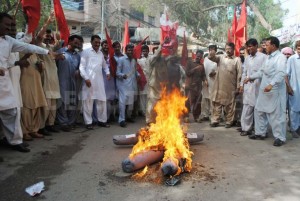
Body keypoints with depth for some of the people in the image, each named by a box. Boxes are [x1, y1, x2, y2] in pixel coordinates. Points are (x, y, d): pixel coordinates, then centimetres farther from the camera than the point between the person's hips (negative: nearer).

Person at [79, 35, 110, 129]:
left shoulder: (101, 53, 17)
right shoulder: (86, 52, 2)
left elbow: (104, 65, 27)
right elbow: (82, 67, -4)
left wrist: (107, 72, 8)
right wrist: (86, 78, -14)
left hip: (99, 80, 5)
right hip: (89, 80, -5)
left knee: (102, 100, 7)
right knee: (88, 101, 0)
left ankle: (102, 120, 19)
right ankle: (88, 122, 8)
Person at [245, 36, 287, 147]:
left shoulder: (280, 57, -10)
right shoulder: (268, 58, 17)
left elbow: (281, 73, -23)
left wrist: (271, 84, -34)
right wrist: (250, 77, 23)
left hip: (275, 91, -9)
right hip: (264, 90, 9)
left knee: (276, 114, -3)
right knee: (259, 111, 13)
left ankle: (279, 137, 8)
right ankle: (260, 133, 25)